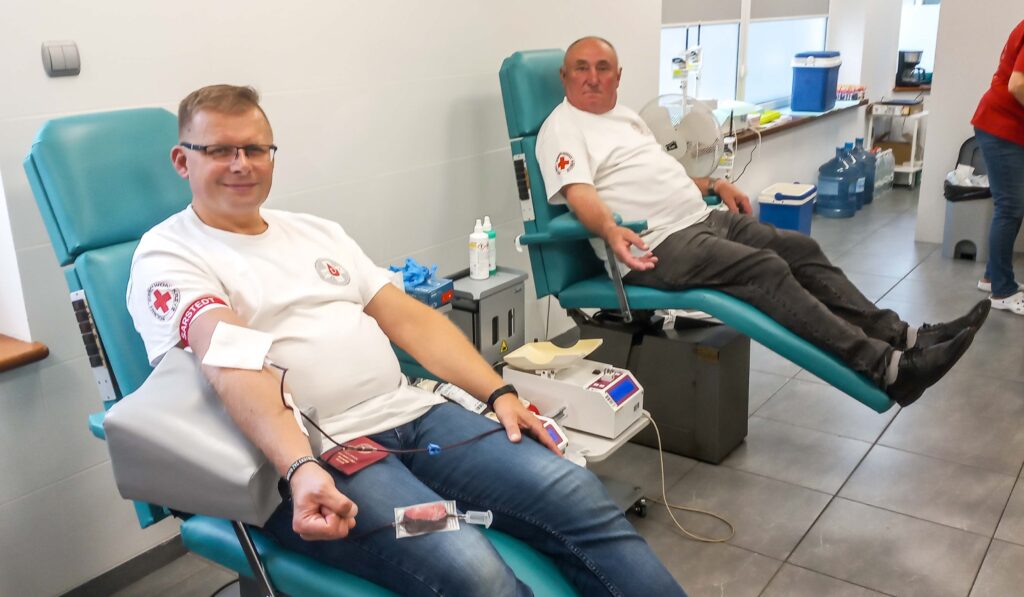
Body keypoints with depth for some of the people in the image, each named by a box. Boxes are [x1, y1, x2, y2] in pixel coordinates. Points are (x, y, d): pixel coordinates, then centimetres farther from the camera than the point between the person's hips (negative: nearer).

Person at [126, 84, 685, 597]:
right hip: (315, 455, -6)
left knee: (575, 494, -14)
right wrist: (300, 468, -32)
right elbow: (234, 364, -17)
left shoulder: (317, 232, 20)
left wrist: (499, 393, 4)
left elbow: (410, 319, 16)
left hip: (413, 412, 6)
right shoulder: (167, 257, 2)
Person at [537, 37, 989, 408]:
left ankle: (900, 335, 2)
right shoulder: (562, 129, -6)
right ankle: (885, 368, -23)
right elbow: (579, 194, -22)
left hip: (702, 220, 10)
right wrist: (611, 233, -40)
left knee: (801, 249, 1)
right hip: (657, 246, -9)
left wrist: (713, 185, 19)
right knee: (767, 269, -23)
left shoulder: (624, 115, 20)